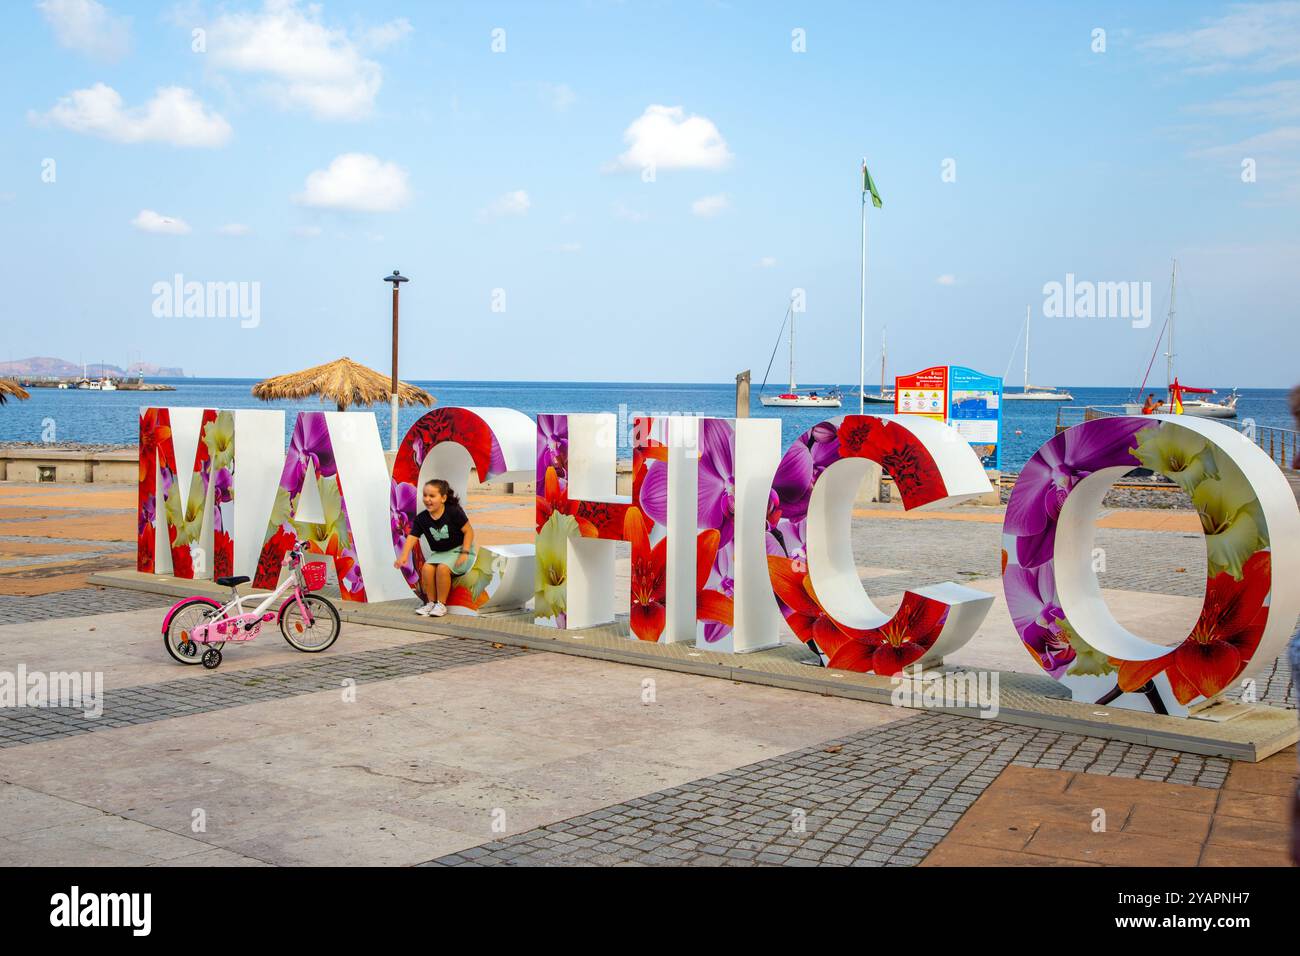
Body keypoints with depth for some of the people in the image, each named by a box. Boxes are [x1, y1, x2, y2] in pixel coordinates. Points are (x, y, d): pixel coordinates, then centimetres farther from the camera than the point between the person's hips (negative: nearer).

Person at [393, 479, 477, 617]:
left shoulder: (454, 512, -16)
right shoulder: (421, 518, -6)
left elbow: (469, 531, -11)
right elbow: (412, 537, -15)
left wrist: (465, 553, -20)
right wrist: (404, 556, -31)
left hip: (458, 550, -5)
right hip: (439, 552, 5)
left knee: (442, 568, -32)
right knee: (426, 568, -24)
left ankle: (441, 604, -16)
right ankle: (430, 602, -6)